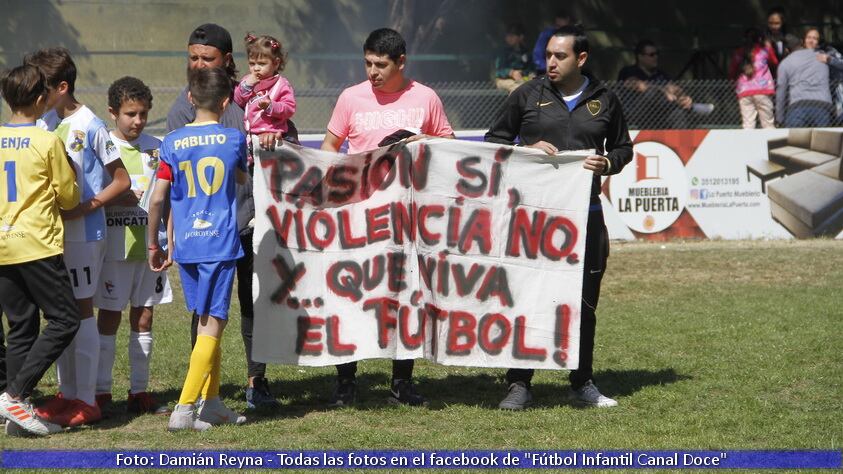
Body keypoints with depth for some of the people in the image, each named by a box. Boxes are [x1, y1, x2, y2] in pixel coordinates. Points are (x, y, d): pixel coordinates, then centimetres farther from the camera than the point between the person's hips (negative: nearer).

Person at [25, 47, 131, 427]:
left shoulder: (89, 126, -12)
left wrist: (83, 209, -17)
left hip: (83, 234, -7)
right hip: (51, 231, 7)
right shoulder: (47, 123, 8)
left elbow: (122, 181, -9)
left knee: (80, 310, -3)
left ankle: (86, 400, 3)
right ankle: (66, 393, 20)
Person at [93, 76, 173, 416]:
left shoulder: (156, 147, 8)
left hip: (149, 243, 4)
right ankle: (101, 391, 6)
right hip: (116, 244, -4)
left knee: (144, 317, 7)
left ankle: (139, 391, 13)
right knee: (109, 317, 1)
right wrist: (121, 198, -19)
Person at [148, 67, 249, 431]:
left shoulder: (173, 142, 2)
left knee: (207, 322, 16)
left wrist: (154, 244, 12)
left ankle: (211, 402, 19)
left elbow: (157, 199, 1)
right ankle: (185, 408, -11)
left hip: (186, 245, 4)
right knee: (212, 324, -4)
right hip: (220, 241, -3)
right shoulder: (234, 139, 0)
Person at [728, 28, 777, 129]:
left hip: (743, 92, 2)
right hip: (762, 90, -1)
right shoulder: (764, 50, 8)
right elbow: (774, 63, 24)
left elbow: (731, 74, 13)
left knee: (748, 125, -5)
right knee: (768, 124, 2)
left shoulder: (738, 53, 11)